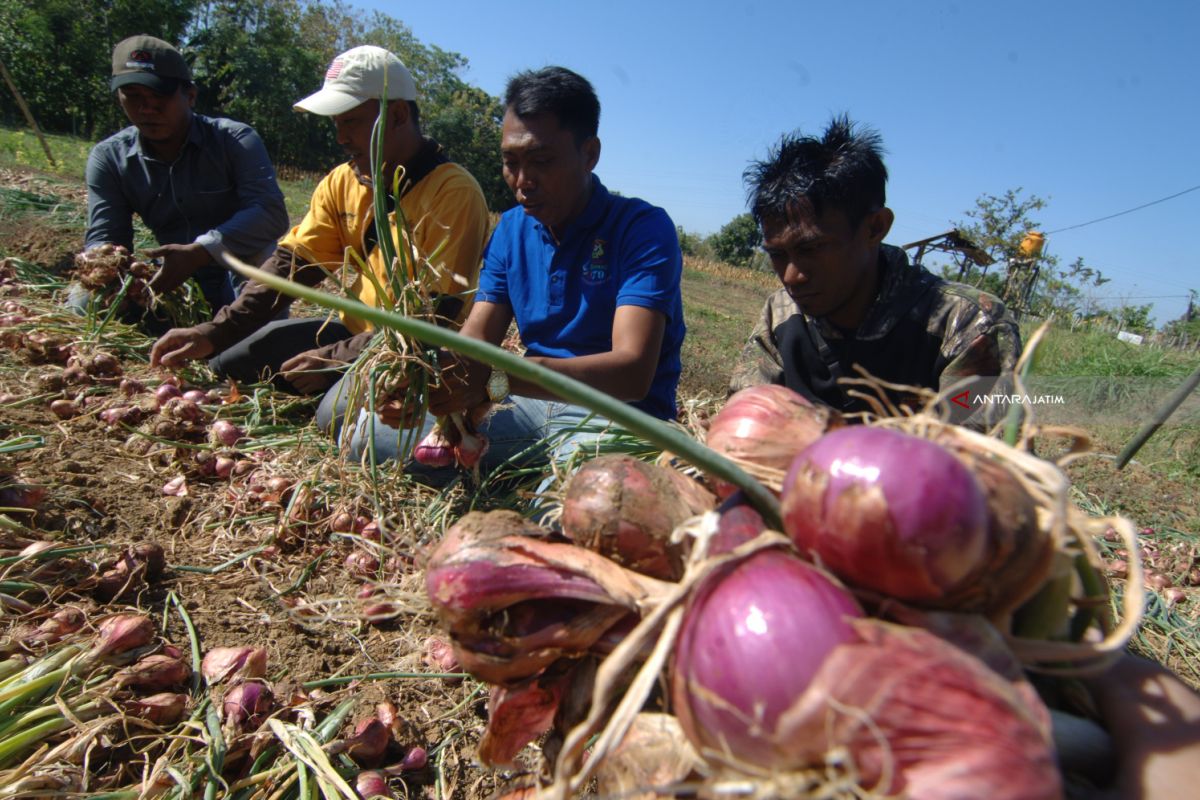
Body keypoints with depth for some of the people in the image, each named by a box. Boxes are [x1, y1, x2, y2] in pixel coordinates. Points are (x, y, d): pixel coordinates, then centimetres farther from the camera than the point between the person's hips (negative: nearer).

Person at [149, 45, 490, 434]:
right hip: (358, 331, 7)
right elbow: (291, 263, 1)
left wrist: (336, 358, -23)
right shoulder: (341, 182, 5)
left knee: (341, 412, -33)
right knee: (225, 362, 5)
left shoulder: (453, 192, -18)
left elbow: (438, 314, -23)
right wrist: (215, 332, -12)